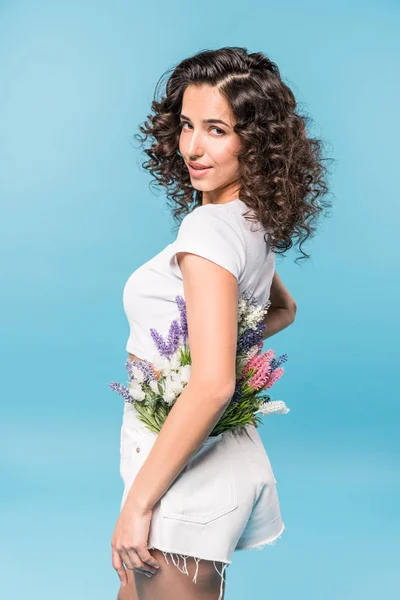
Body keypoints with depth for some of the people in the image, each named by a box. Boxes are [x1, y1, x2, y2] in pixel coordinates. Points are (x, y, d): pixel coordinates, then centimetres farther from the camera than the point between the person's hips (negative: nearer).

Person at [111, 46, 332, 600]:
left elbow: (212, 385, -29)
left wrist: (138, 504, -22)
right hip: (223, 453, 9)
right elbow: (284, 309, 26)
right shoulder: (253, 223, 5)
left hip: (186, 480, -9)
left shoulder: (209, 227, -22)